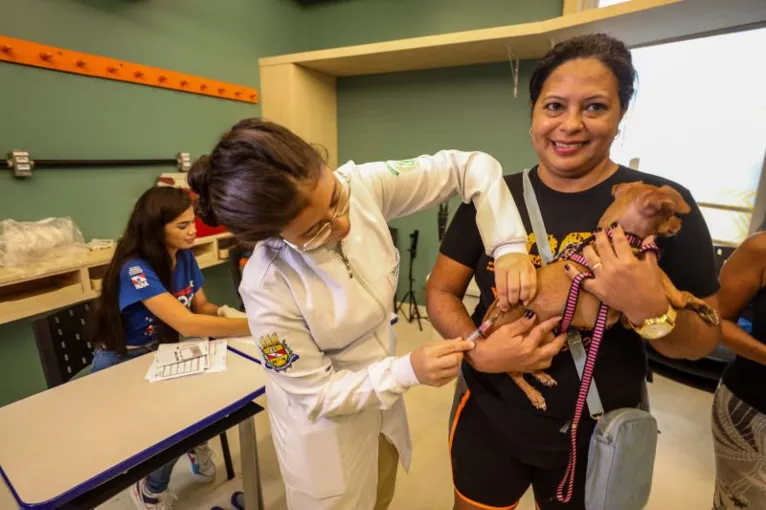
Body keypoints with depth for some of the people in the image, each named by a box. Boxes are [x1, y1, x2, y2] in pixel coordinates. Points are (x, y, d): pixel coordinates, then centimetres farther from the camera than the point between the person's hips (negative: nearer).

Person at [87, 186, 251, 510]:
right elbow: (188, 324, -39)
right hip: (121, 363, -5)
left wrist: (224, 313, -22)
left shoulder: (183, 256, -7)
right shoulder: (135, 269, -29)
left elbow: (201, 307, 1)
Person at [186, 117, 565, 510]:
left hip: (382, 393, 5)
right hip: (326, 422, -4)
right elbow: (318, 393, -21)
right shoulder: (268, 286, -32)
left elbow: (471, 166, -17)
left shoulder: (364, 185, -24)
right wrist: (409, 371, -30)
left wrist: (509, 247, -30)